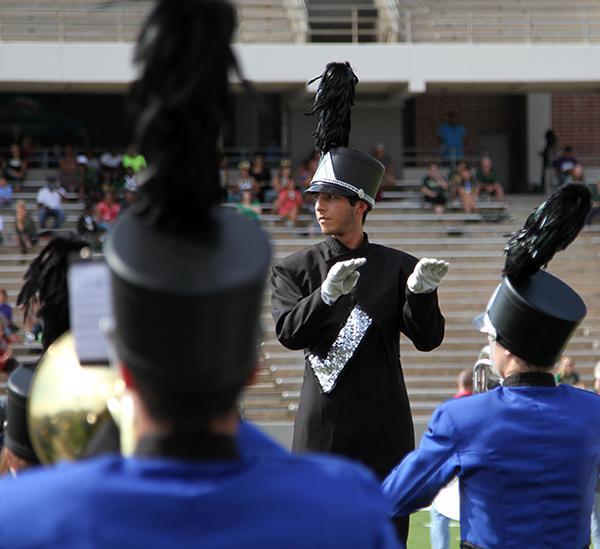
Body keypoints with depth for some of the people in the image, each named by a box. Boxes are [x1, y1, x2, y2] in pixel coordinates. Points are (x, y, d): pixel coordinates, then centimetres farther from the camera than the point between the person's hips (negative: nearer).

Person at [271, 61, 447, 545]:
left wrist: (421, 292, -25)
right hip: (323, 428, 0)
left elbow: (428, 339, -5)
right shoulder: (295, 269, 4)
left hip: (384, 431, 0)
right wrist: (326, 294, -29)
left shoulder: (397, 267, 3)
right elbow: (289, 332, -11)